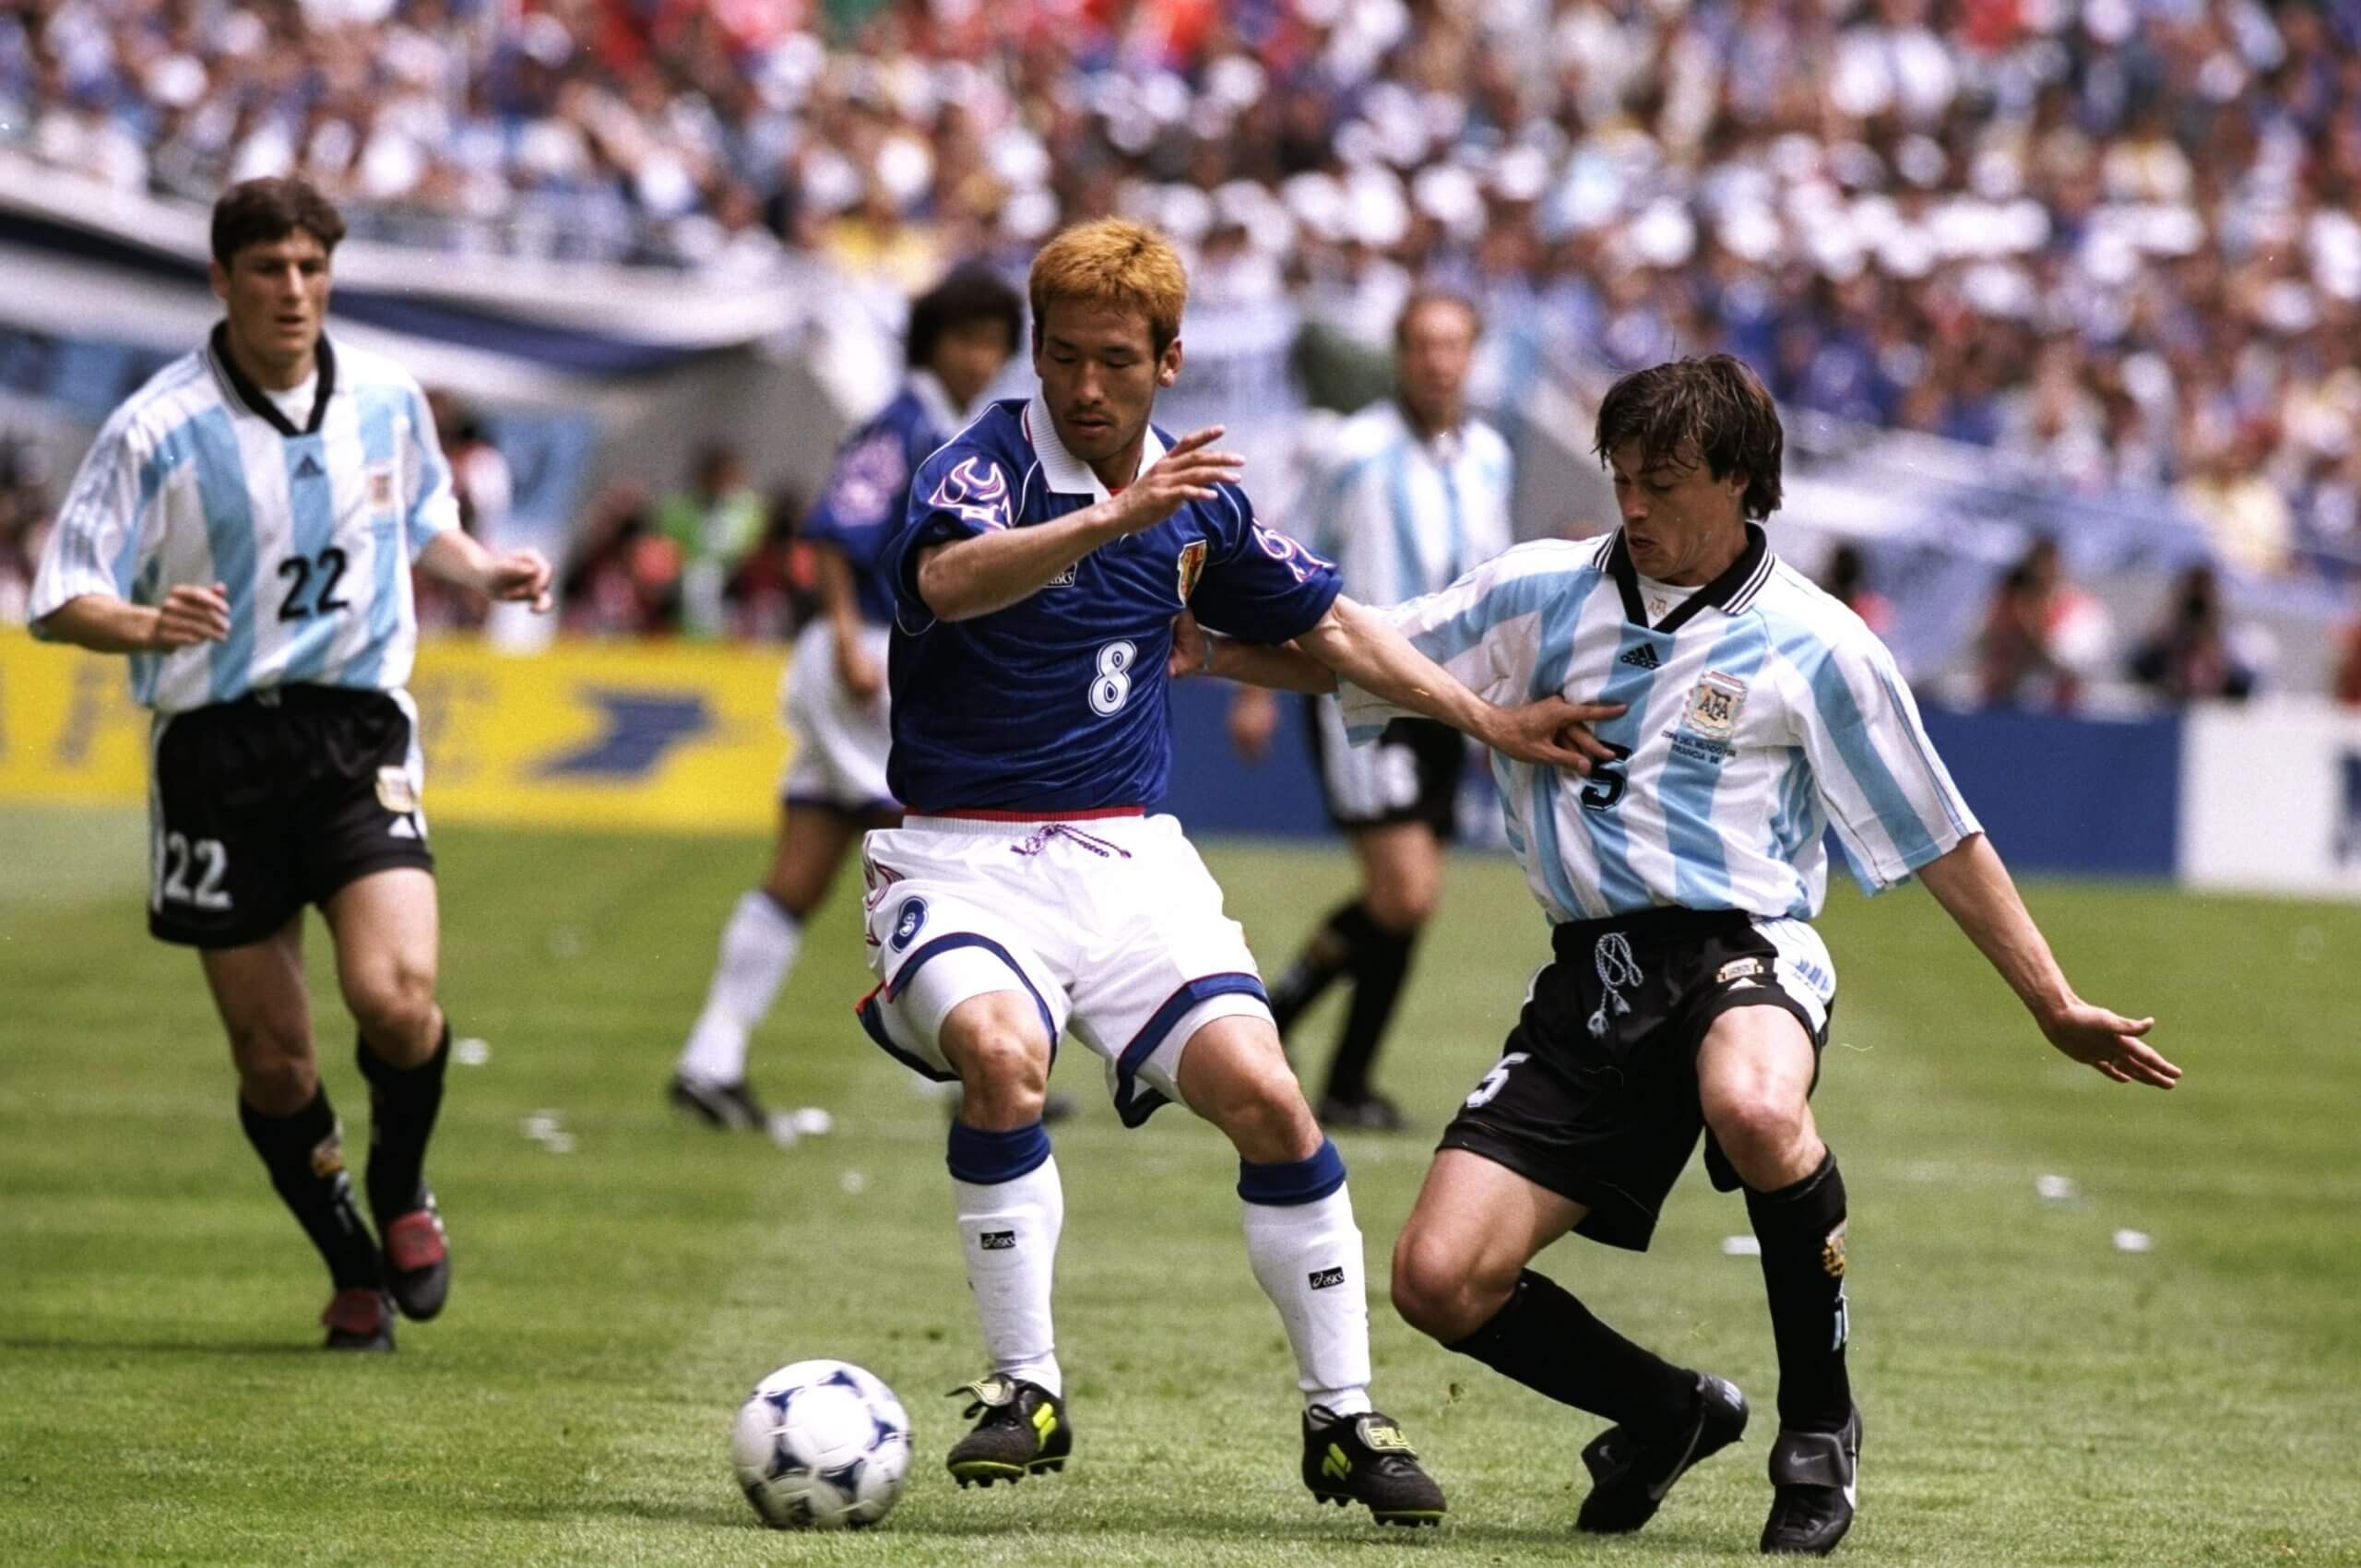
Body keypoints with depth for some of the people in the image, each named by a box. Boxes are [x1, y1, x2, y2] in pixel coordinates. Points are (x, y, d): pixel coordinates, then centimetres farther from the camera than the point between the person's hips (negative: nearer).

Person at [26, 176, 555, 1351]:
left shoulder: (388, 401, 4)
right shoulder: (160, 429, -8)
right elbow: (61, 603, -8)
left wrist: (486, 572, 3)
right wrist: (149, 623, -29)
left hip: (359, 733, 1)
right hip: (216, 748, -1)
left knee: (395, 996, -20)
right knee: (272, 1058, 2)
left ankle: (402, 1190, 11)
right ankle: (354, 1267, 27)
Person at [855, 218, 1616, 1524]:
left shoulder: (1197, 501, 8)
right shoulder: (985, 466, -10)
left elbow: (1328, 627, 24)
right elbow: (949, 581, -34)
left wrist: (1488, 721, 20)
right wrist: (1114, 517, -48)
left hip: (1128, 857, 4)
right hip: (959, 859, -4)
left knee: (1265, 1096, -12)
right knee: (1000, 1056, -32)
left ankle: (1342, 1415, 2)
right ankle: (1025, 1390, -17)